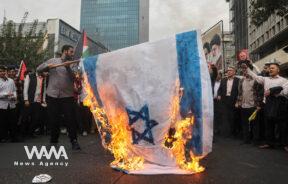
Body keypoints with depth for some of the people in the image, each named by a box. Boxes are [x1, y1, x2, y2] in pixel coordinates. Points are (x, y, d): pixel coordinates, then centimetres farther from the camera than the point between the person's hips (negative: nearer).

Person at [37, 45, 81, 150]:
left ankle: (74, 141, 6)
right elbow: (38, 69, 6)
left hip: (67, 96, 0)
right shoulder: (52, 61, 8)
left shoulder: (72, 64, 9)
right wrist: (48, 66, -11)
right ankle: (53, 141, 25)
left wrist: (68, 68, -17)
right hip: (52, 96, 1)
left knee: (71, 119, -5)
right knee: (53, 120, 8)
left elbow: (74, 79, -5)